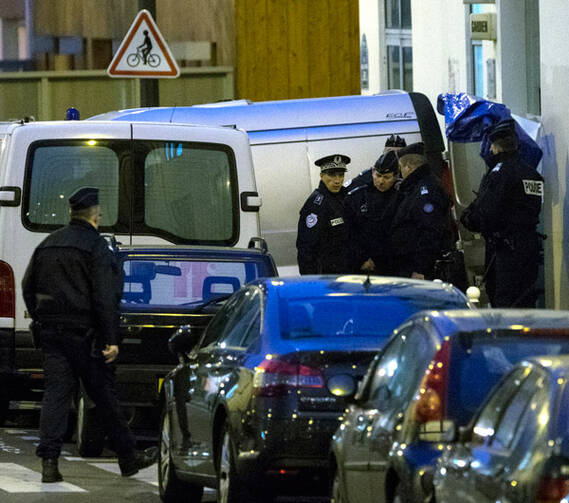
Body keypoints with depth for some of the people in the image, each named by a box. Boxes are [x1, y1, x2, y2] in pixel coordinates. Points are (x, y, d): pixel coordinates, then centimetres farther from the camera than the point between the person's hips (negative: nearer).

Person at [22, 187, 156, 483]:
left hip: (51, 333, 5)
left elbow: (28, 287, 17)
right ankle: (127, 458, 15)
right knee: (104, 395, 4)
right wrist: (111, 339, -15)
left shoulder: (48, 245, 12)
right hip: (84, 333, -5)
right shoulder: (95, 246, -9)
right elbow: (104, 297, -15)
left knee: (55, 392, 2)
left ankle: (49, 461, -8)